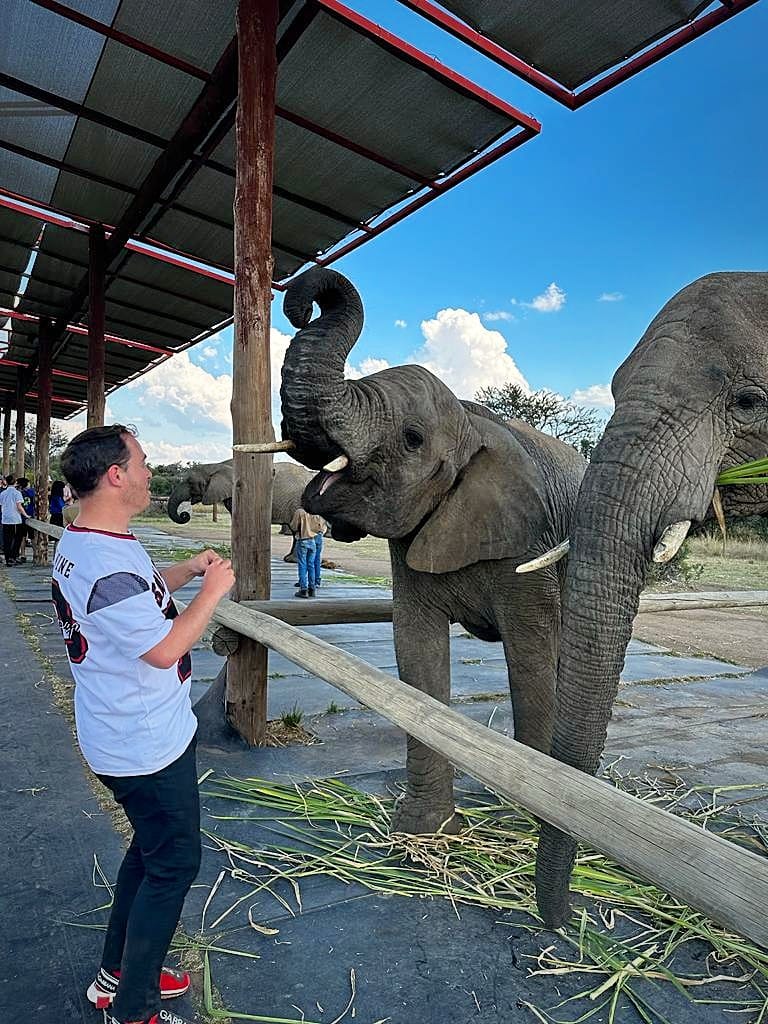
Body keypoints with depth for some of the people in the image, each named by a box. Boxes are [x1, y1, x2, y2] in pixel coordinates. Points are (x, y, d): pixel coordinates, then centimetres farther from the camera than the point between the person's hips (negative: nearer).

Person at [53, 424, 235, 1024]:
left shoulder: (77, 543, 4)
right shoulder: (109, 564, -30)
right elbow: (165, 649, -29)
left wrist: (187, 569, 5)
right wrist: (212, 590, -19)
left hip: (126, 737, 10)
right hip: (149, 745, -10)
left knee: (150, 849, 25)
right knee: (173, 865, 8)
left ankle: (117, 974, 43)